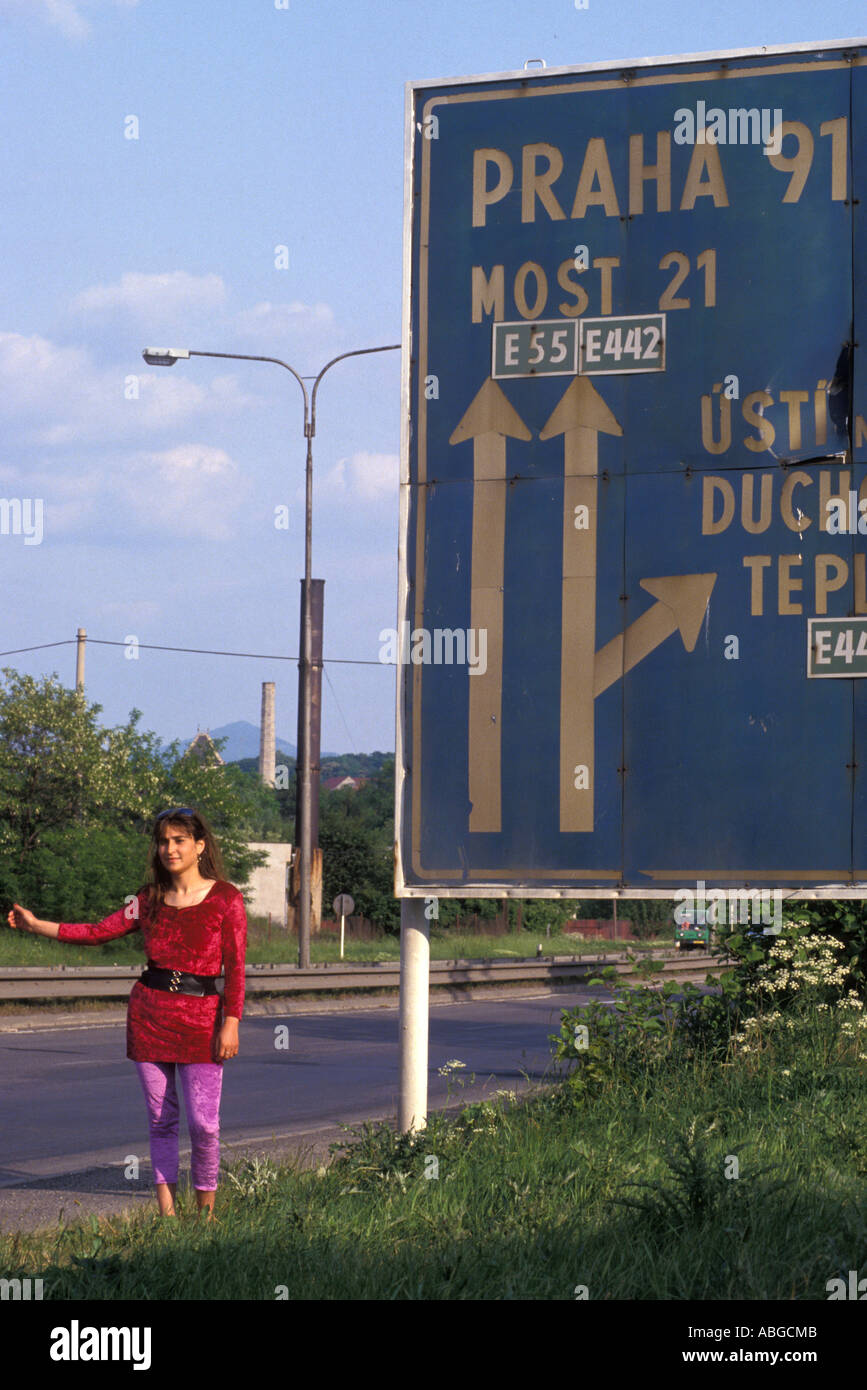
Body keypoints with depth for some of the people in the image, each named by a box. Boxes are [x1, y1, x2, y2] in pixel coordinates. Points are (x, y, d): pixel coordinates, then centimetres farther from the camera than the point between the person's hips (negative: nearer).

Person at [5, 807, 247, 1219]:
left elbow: (235, 968, -4)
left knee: (203, 1122, -7)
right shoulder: (149, 899, 10)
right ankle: (167, 1209, 11)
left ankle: (206, 1209, 11)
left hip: (200, 1018, -3)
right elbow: (100, 931, 10)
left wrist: (231, 1023, -10)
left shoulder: (225, 898, -2)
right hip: (149, 1014, 4)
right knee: (160, 1119, 5)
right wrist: (37, 925, 6)